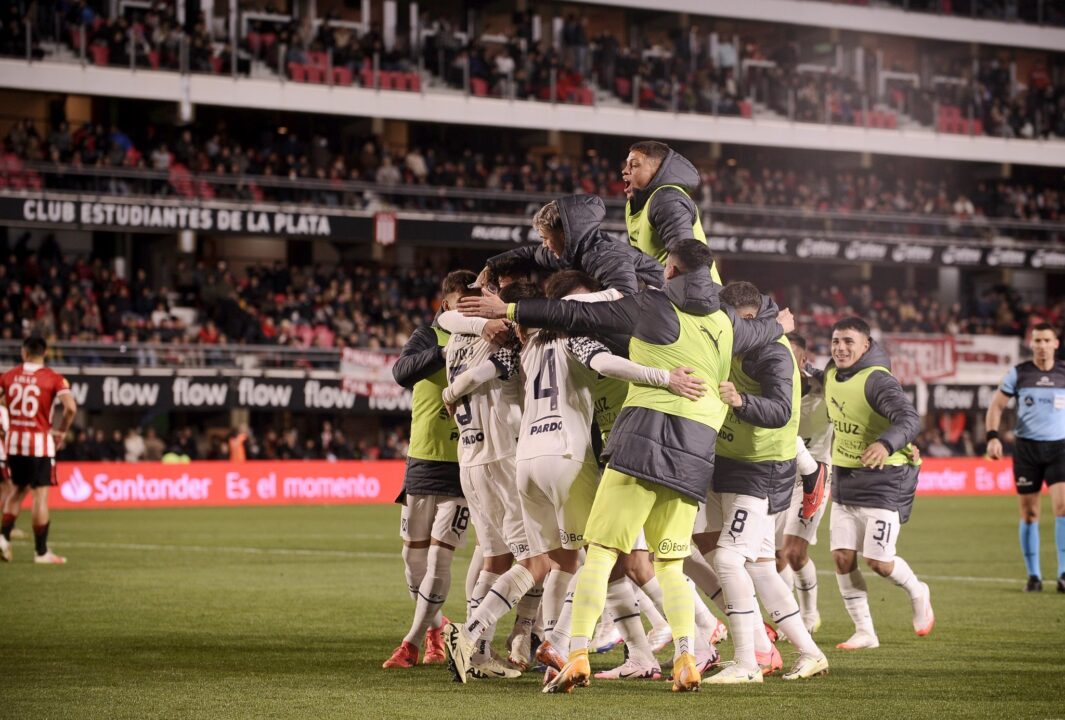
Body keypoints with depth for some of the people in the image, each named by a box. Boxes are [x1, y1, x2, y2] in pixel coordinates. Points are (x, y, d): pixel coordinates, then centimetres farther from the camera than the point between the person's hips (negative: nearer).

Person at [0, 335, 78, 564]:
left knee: (19, 489, 22)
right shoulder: (54, 379, -6)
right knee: (40, 494, 0)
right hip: (40, 442, -4)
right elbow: (71, 408, -18)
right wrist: (61, 432, -4)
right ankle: (41, 552, 3)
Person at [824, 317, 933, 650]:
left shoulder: (877, 381, -21)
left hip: (884, 480, -7)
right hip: (844, 479, 7)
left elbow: (910, 419, -37)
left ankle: (917, 594, 24)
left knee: (878, 561, -9)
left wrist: (886, 444, -53)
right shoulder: (832, 373, 3)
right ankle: (864, 632, 10)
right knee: (842, 557, -1)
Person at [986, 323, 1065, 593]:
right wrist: (992, 436, -8)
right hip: (1026, 447, 0)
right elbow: (997, 405, 6)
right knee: (1029, 514, 3)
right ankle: (1033, 575, 12)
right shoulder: (1018, 373, 2)